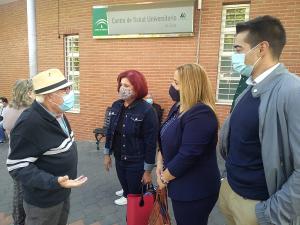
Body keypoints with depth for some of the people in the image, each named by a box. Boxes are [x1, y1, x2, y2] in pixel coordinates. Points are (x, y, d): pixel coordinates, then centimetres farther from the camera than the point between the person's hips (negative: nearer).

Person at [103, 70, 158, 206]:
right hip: (119, 159, 6)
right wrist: (107, 154, 13)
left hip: (137, 163, -5)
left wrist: (148, 170, -14)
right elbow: (110, 131, 10)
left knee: (136, 196, 11)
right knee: (125, 188, 25)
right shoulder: (116, 106, -1)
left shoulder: (147, 111, -20)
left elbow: (151, 143, -17)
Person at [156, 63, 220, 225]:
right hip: (181, 186, 9)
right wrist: (160, 164, 0)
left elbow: (187, 155, -29)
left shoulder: (201, 114, -26)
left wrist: (164, 178, -15)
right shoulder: (181, 108, 5)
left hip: (195, 190, -9)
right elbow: (165, 140, 12)